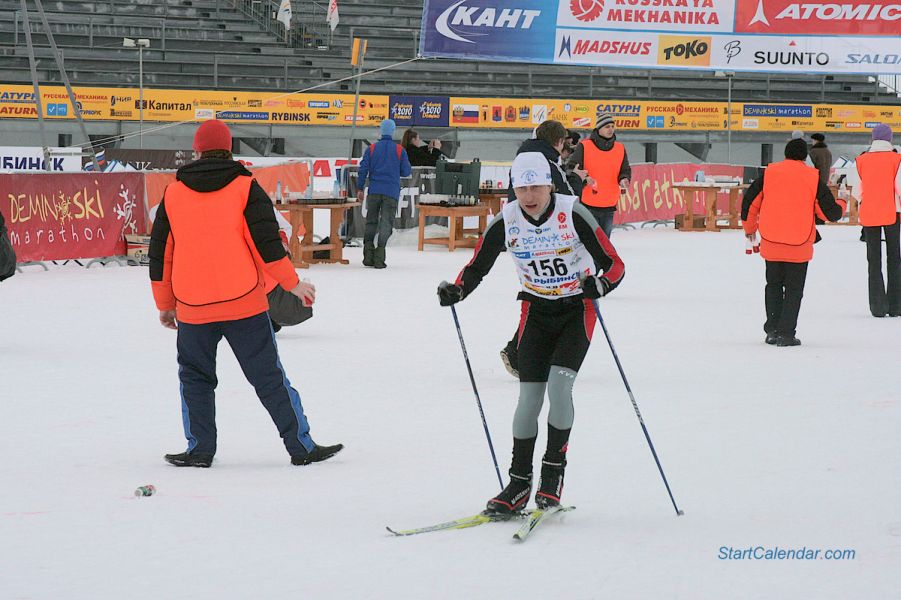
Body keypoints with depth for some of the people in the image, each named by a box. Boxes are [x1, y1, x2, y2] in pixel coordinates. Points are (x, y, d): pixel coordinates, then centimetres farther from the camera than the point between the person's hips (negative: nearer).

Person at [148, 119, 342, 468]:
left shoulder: (173, 194, 7)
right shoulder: (244, 187, -1)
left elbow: (160, 254, 11)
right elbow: (266, 242, -7)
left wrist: (165, 304, 20)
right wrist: (293, 284, 4)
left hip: (193, 308, 1)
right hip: (243, 302, -1)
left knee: (195, 377, 16)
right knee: (269, 377, 3)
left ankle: (200, 449, 9)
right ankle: (301, 447, 3)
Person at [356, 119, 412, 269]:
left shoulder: (372, 149, 4)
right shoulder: (400, 150, 0)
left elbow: (363, 169, 1)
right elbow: (406, 172, 3)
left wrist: (360, 189, 8)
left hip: (374, 191, 2)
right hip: (391, 193, -2)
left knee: (371, 222, 12)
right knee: (386, 224, 0)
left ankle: (368, 255, 0)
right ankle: (379, 257, -10)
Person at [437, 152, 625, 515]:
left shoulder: (573, 214, -19)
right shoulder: (506, 222, -11)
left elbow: (615, 265, -18)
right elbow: (477, 267, -1)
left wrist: (601, 284, -39)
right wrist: (456, 291, -21)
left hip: (577, 309, -3)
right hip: (536, 311, 3)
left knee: (558, 387, -18)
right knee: (529, 397, -4)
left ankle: (553, 471, 0)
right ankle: (519, 484, 7)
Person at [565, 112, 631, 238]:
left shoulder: (620, 149, 7)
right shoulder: (584, 146, -6)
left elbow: (625, 170, 12)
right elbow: (571, 169, -6)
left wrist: (623, 180, -11)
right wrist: (584, 179, -24)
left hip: (609, 205, 5)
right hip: (588, 204, -4)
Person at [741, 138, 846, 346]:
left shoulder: (769, 173, 1)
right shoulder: (813, 178, -4)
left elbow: (749, 201, 5)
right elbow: (831, 212, -4)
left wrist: (749, 228, 21)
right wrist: (841, 205, 20)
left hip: (771, 243, 2)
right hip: (799, 245, -2)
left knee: (773, 285, 17)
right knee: (794, 289, 8)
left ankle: (772, 329, 10)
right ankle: (786, 333, 2)